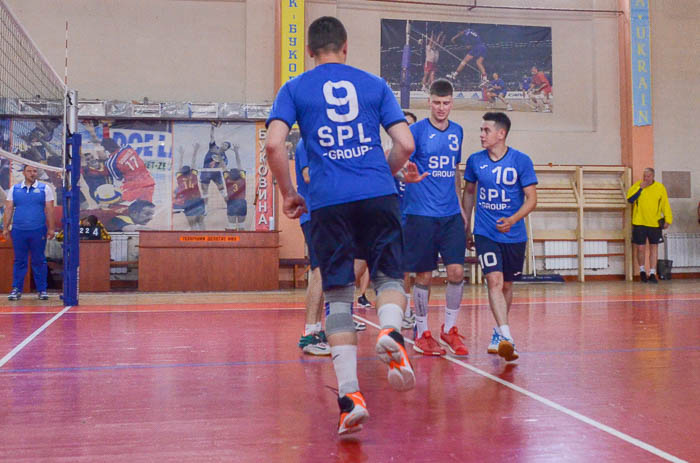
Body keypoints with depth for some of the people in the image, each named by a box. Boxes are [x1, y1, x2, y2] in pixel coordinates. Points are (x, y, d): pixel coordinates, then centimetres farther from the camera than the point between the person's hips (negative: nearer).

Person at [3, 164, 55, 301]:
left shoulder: (45, 188, 4)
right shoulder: (14, 189, 10)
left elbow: (49, 210, 2)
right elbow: (8, 209, 10)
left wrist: (50, 228, -3)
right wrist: (5, 228, 4)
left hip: (38, 231, -1)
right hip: (18, 231, 2)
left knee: (39, 261, 4)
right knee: (19, 261, 6)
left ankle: (42, 289, 10)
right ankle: (16, 289, 11)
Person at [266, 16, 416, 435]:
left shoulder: (294, 89, 12)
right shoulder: (375, 84, 15)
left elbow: (274, 145, -2)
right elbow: (406, 145, 8)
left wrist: (288, 194, 10)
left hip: (328, 202, 0)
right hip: (379, 196, 1)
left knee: (339, 296, 6)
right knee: (389, 278, 13)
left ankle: (350, 394, -2)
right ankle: (391, 331, -21)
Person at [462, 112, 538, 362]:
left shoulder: (521, 160, -5)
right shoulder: (475, 160, 2)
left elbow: (531, 198, -5)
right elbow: (468, 192, 16)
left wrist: (513, 220, -21)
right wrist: (466, 227, 18)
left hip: (514, 235, 0)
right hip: (485, 233, 0)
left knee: (506, 284, 12)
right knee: (494, 281, -16)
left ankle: (498, 332, 32)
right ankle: (506, 337, -22)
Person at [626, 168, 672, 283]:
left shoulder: (660, 187, 3)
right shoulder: (637, 185, 2)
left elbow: (665, 204, 4)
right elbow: (629, 199, -11)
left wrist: (668, 220, -2)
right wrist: (640, 188, -14)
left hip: (655, 223, 1)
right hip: (639, 223, -1)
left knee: (654, 247, 2)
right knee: (640, 248, 2)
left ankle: (652, 273, 8)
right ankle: (642, 271, 24)